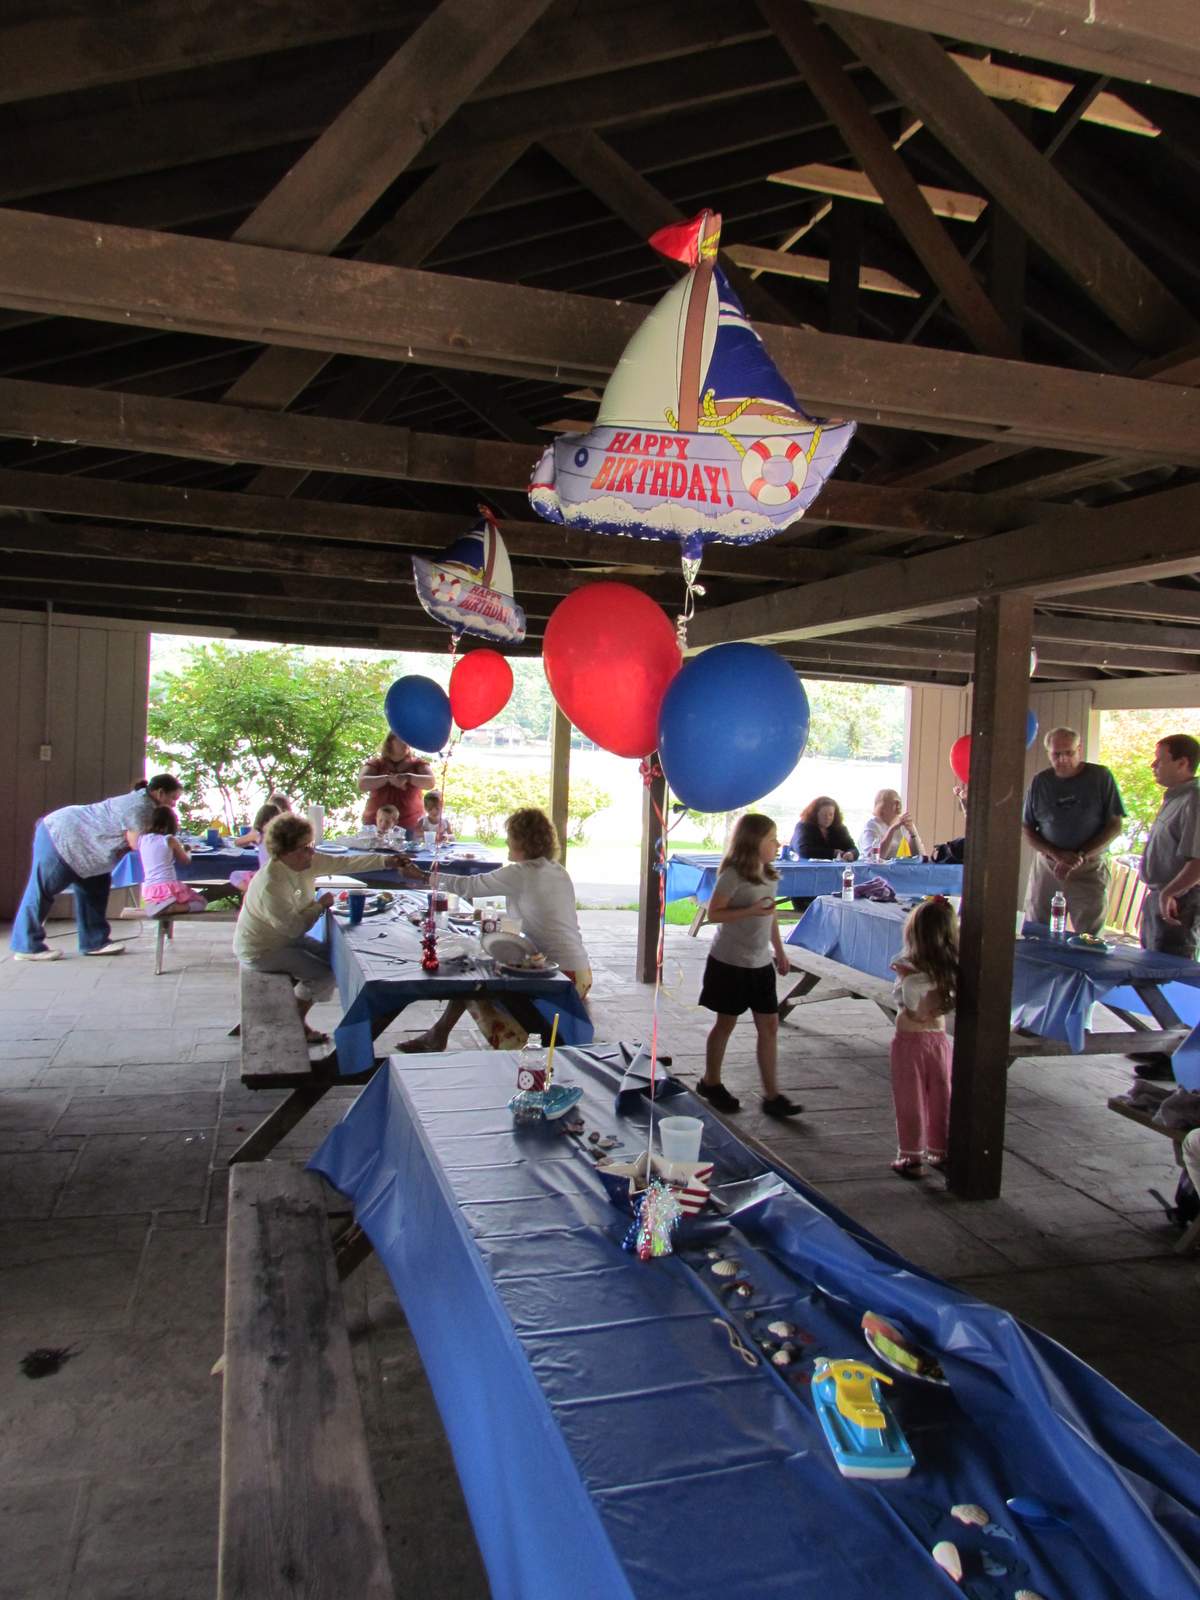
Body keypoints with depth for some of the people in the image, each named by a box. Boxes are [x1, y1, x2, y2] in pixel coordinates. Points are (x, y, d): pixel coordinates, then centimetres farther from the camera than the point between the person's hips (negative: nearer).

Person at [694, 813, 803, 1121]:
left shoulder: (767, 874, 6)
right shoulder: (733, 874, -17)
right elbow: (714, 913, -17)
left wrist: (779, 951, 16)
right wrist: (752, 911, -27)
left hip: (761, 963, 7)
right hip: (730, 963, -7)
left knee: (769, 1024, 4)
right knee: (726, 1022, 8)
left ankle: (772, 1095, 10)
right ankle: (711, 1082, 28)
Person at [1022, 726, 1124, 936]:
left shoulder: (1100, 777, -1)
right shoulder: (1040, 782, 4)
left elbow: (1114, 826, -1)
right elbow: (1027, 830, 7)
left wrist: (1080, 856, -12)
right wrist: (1057, 855, -10)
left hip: (1089, 870, -2)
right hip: (1046, 868, 2)